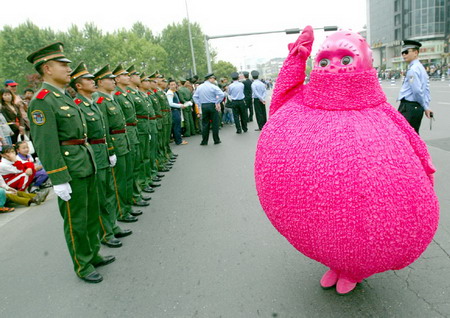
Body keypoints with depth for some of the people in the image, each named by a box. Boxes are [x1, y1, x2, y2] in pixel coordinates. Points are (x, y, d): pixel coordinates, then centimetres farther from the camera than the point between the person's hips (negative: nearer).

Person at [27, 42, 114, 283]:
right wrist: (58, 180, -21)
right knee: (76, 220, 5)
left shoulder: (65, 97, 13)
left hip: (87, 164, 9)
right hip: (70, 171, -9)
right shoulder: (41, 101, -15)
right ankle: (82, 266, 22)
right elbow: (45, 144, -20)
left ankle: (93, 254, 36)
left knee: (91, 214, 19)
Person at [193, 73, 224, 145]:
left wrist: (199, 104, 7)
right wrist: (217, 103, -8)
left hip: (203, 106, 4)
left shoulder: (199, 87, 7)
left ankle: (204, 141, 10)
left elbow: (195, 96, 7)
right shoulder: (213, 87, -8)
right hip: (212, 106, -4)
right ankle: (216, 140, 13)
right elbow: (221, 94, -18)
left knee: (205, 124, 9)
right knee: (215, 123, 6)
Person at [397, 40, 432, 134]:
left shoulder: (412, 70, -13)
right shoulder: (421, 67, 18)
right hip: (417, 107, 10)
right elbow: (426, 90, 16)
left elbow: (417, 91, -19)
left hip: (409, 107, -10)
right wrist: (426, 107, 12)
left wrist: (425, 107, -9)